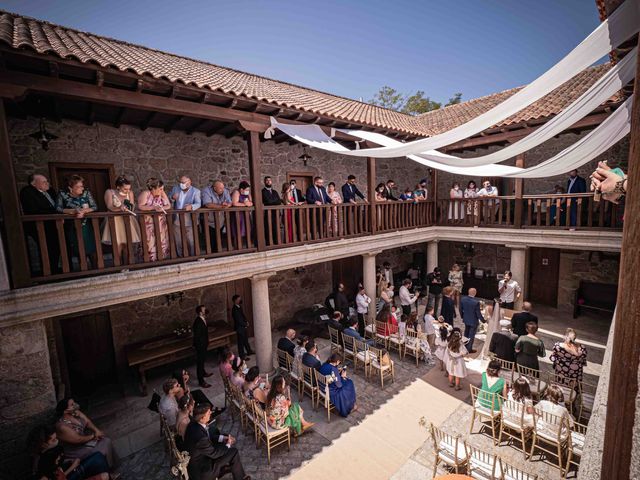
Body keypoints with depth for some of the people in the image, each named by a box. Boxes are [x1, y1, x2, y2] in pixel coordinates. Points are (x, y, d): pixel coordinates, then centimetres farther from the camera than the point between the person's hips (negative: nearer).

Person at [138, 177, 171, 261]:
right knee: (151, 241, -6)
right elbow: (140, 207, -21)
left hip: (160, 221, 4)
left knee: (162, 240, 0)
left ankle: (162, 258, 9)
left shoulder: (162, 193, 0)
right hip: (148, 221, -4)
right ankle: (151, 259, 2)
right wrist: (153, 207, -29)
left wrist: (161, 208, -21)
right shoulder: (145, 194, -11)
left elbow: (168, 205, -2)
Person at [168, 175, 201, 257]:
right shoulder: (175, 188, 9)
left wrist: (191, 206, -34)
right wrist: (172, 198, -11)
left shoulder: (196, 191, -1)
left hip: (189, 220, -3)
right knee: (178, 242, 11)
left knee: (191, 242, 1)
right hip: (176, 220, 4)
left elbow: (198, 204, -13)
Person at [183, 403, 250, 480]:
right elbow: (213, 453, -22)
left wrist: (223, 438, -1)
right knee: (234, 452, -6)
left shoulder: (194, 423, -14)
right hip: (200, 469, -8)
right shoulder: (200, 437, -38)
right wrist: (228, 445, -6)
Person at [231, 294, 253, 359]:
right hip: (240, 328, -9)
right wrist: (246, 324, -11)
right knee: (241, 342, 5)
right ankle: (242, 356, 18)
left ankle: (249, 351, 39)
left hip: (244, 327, 9)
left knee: (246, 340, 23)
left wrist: (246, 321, 0)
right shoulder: (234, 309, -25)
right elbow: (239, 320, -25)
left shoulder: (239, 307, 3)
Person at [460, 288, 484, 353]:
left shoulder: (463, 299, -13)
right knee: (471, 335, 12)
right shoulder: (476, 302, -29)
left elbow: (461, 309, -1)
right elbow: (478, 313, -20)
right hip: (473, 321, -5)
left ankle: (465, 346, 41)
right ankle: (469, 349, 25)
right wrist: (483, 320, -3)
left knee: (466, 333, 25)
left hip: (466, 319, 5)